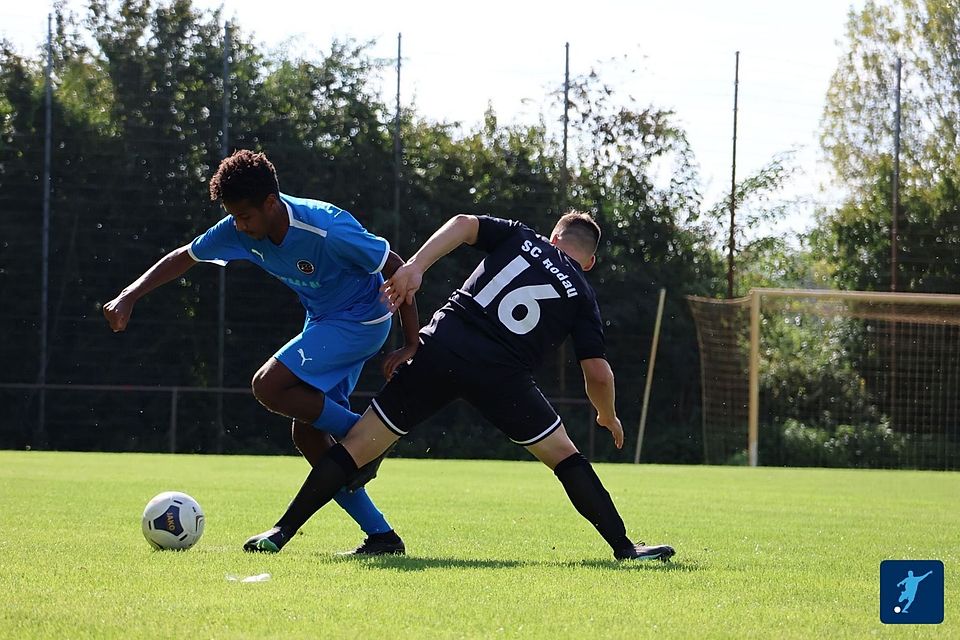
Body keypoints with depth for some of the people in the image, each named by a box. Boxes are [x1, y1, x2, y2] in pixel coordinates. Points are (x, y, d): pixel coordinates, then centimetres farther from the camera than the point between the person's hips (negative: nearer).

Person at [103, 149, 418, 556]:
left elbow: (397, 268, -22)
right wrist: (129, 297, -6)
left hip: (361, 320, -8)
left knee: (269, 386, -22)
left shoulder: (326, 230, -30)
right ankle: (381, 536, 3)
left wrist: (412, 345, -22)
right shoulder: (240, 230, -9)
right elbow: (184, 257, 6)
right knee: (307, 435, 1)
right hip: (323, 322, 8)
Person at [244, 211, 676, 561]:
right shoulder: (581, 295, 16)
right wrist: (609, 418, 30)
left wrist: (416, 266, -3)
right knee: (564, 456, 16)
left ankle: (282, 530, 1)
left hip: (441, 349, 1)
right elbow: (597, 373, 12)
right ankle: (624, 546, 9)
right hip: (502, 374, -1)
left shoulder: (521, 238, 21)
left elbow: (464, 224, 5)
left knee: (357, 446, 5)